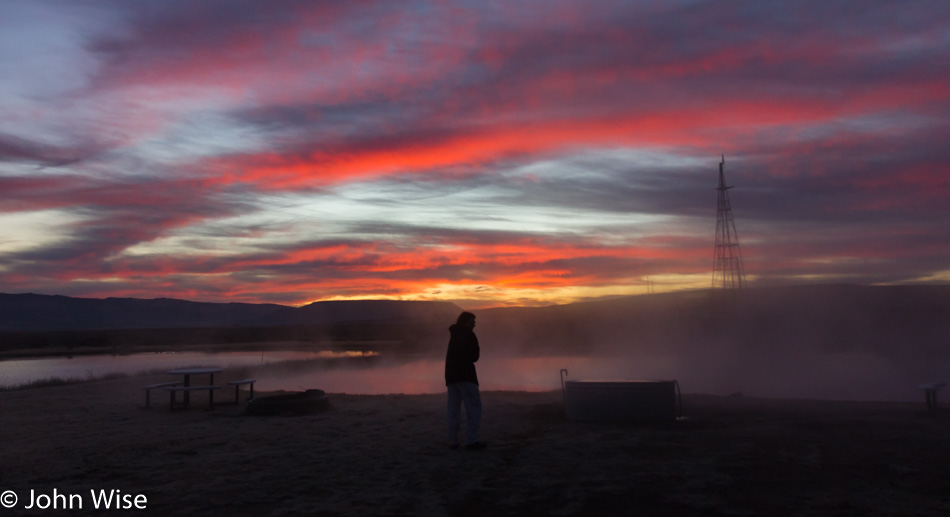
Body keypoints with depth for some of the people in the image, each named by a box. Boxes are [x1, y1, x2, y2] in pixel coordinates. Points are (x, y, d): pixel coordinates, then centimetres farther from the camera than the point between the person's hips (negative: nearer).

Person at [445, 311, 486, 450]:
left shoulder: (454, 335, 20)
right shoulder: (468, 335, -4)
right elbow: (475, 356, -6)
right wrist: (468, 357, 12)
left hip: (451, 376, 8)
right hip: (465, 376, -8)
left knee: (454, 409, 10)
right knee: (474, 407, -7)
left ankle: (453, 441, 6)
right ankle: (471, 440, -15)